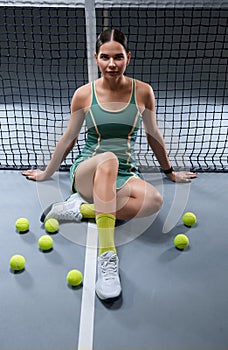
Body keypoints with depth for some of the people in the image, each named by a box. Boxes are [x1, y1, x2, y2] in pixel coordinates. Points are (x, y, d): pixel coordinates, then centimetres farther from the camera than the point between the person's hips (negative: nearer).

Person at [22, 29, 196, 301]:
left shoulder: (142, 92, 1)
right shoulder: (84, 94, -1)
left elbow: (153, 135, 14)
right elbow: (68, 139, 11)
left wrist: (170, 172, 22)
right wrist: (47, 174, 19)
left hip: (125, 176, 2)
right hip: (86, 173, -1)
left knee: (154, 200, -34)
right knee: (108, 159, -40)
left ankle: (82, 209, -20)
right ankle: (107, 255, -42)